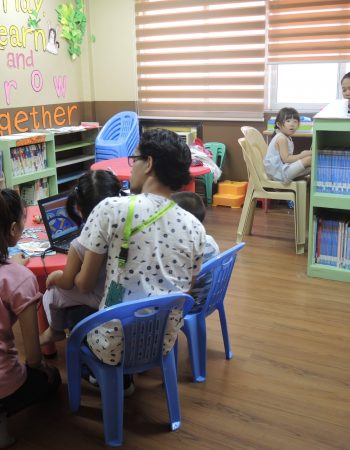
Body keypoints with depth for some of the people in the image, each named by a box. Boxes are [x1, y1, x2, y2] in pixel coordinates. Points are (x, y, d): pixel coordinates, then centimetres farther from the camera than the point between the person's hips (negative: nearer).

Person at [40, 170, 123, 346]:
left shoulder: (80, 246, -28)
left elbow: (67, 282, -12)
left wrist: (55, 276, 9)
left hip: (98, 304, -4)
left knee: (52, 293, 21)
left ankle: (56, 331, 46)